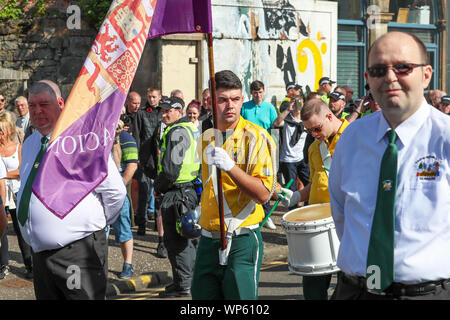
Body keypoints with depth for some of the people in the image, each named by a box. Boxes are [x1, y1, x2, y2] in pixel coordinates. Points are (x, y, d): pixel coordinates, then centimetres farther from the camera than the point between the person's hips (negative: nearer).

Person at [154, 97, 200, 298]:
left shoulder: (177, 132, -16)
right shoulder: (191, 128, 15)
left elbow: (170, 169, -22)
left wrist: (158, 187, -5)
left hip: (176, 194, -10)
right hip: (191, 189, 10)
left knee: (175, 240, -3)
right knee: (184, 239, 18)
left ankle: (183, 285, 1)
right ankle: (192, 279, 26)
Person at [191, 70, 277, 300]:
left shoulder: (256, 137, -9)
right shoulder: (205, 139, 11)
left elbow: (264, 194, -18)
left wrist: (229, 166, -26)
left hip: (242, 240, -6)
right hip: (208, 240, 6)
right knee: (202, 295, 9)